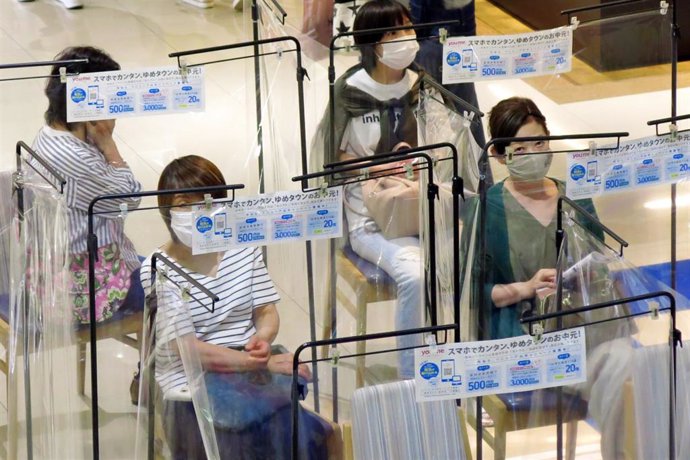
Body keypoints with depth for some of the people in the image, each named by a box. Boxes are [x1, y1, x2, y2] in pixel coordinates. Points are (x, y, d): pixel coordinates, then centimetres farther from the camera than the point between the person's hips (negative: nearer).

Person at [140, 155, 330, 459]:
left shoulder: (244, 248, 8)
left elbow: (267, 312, 11)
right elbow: (189, 349, -12)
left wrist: (262, 338, -14)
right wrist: (261, 363, -18)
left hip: (257, 363, 4)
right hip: (193, 379, -4)